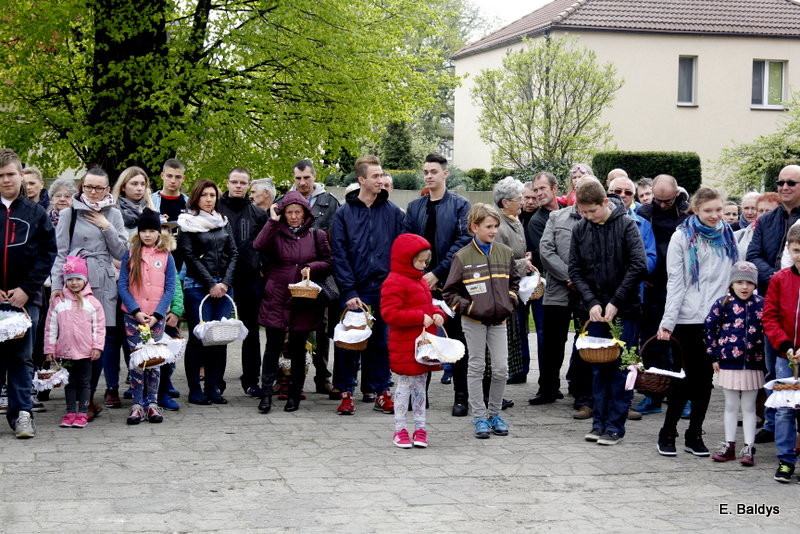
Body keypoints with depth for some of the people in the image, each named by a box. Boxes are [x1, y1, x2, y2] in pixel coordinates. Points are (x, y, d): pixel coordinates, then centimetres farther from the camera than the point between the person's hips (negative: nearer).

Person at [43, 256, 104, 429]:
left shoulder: (92, 302, 0)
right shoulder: (58, 302, 2)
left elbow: (99, 327, 1)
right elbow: (50, 327, 4)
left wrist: (97, 346, -6)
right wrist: (49, 349, 2)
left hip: (86, 351, -1)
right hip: (65, 350, 1)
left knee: (84, 382, 5)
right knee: (70, 382, 9)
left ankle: (82, 413, 10)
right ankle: (70, 412, 15)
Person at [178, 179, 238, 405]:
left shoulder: (223, 222, 15)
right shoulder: (187, 223, 1)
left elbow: (233, 253, 11)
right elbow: (190, 256, -5)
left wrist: (226, 282, -2)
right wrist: (210, 284, -9)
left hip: (223, 286, 4)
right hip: (197, 286, -4)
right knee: (198, 337, -5)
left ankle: (213, 387, 8)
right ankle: (194, 390, 2)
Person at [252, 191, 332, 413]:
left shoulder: (317, 236, 7)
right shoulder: (275, 233, 3)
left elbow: (328, 262, 10)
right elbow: (258, 245, -16)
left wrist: (312, 267, -9)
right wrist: (272, 221, -18)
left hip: (304, 302, 1)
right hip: (276, 299, -1)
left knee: (298, 347, 7)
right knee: (273, 345, -4)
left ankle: (295, 394, 16)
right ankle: (266, 393, 1)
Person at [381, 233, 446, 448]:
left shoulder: (420, 281, 15)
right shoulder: (394, 283, -15)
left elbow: (429, 305, 27)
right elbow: (390, 313, -23)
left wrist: (438, 314, 3)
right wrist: (420, 317, -23)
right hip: (405, 347, -9)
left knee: (420, 386, 13)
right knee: (404, 386, 1)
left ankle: (420, 428, 20)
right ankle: (400, 430, 10)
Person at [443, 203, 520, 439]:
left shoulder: (505, 253, 5)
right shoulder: (462, 257, -6)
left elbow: (514, 280, 21)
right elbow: (449, 292, -2)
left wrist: (511, 301, 6)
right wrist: (468, 307, -12)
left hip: (498, 320, 3)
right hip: (473, 321, -3)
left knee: (501, 369, 2)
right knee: (476, 367, 4)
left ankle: (494, 413, 18)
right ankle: (479, 417, 11)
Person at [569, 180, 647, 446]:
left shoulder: (626, 225, -6)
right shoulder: (580, 230, 4)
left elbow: (639, 266, -13)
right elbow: (575, 271, 4)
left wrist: (615, 302, -16)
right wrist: (592, 302, -10)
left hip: (624, 310, -3)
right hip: (594, 310, 3)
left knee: (620, 367, 0)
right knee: (598, 368, 8)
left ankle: (616, 424, 6)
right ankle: (599, 421, 16)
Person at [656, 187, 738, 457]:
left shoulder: (727, 237, 10)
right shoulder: (682, 237, -2)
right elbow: (675, 282, -6)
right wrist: (668, 321, -12)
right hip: (689, 319, -4)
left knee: (706, 377, 6)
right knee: (686, 376, -2)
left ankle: (695, 435, 15)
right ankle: (668, 433, 9)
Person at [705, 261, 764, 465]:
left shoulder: (761, 304, -1)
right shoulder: (723, 304, -4)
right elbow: (709, 328, -1)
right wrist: (714, 356, -2)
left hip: (753, 364, 0)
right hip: (729, 364, 0)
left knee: (749, 407, 8)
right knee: (731, 406, 11)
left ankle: (749, 448, 12)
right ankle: (729, 446, 19)